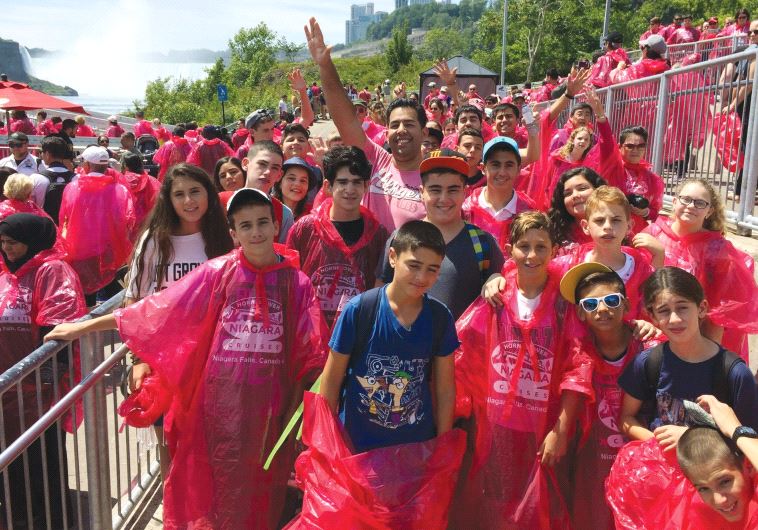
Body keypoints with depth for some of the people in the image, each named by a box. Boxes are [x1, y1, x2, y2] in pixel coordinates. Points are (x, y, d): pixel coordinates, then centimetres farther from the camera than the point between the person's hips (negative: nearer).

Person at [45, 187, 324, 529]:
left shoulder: (297, 283, -2)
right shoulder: (217, 273, -4)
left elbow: (307, 357, -1)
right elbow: (158, 309, 0)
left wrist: (293, 409, -5)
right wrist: (85, 326, 1)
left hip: (270, 404, 1)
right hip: (221, 402, 0)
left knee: (264, 487, 14)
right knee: (223, 484, 12)